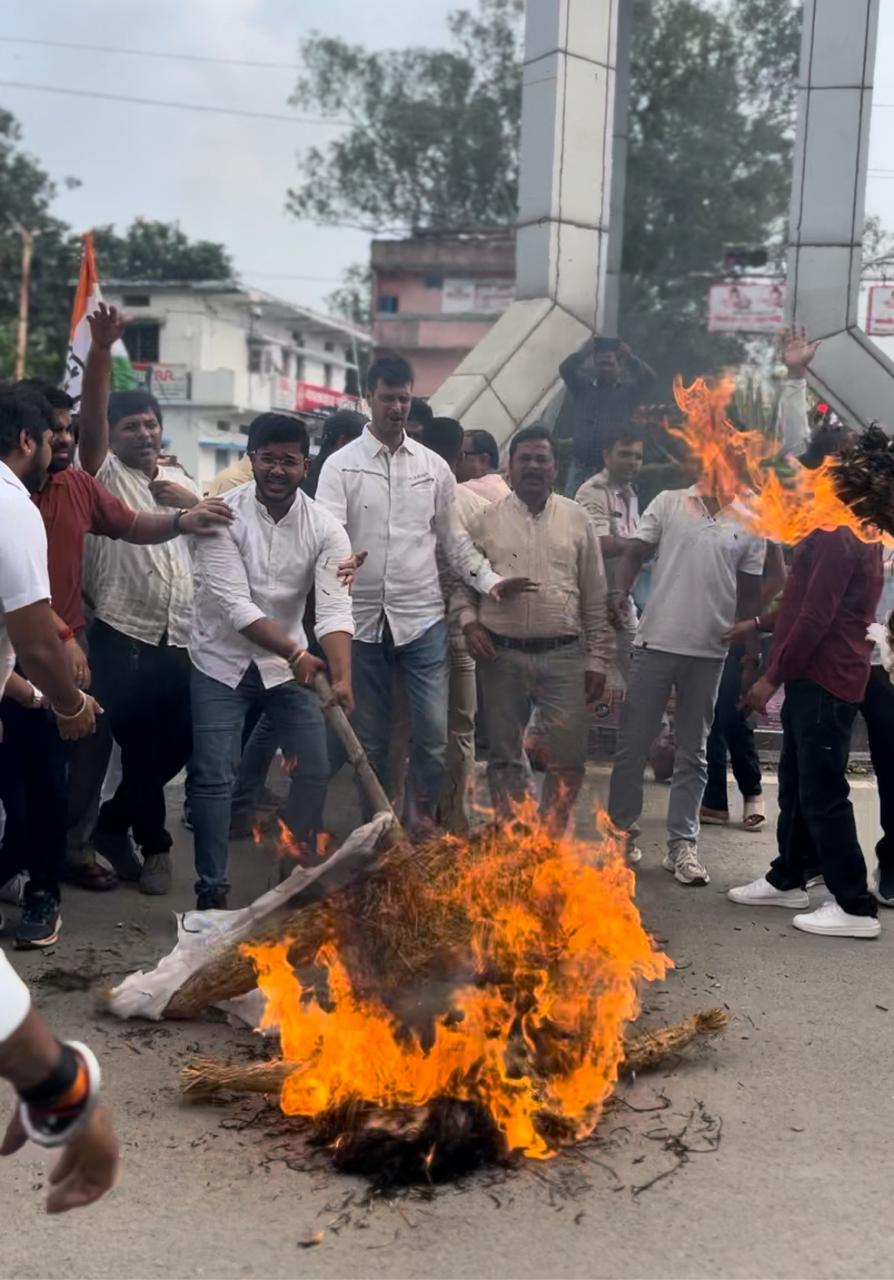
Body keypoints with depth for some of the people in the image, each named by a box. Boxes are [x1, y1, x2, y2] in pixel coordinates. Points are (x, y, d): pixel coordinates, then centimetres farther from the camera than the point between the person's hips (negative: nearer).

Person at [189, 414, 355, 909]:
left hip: (289, 662, 3)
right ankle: (211, 890, 8)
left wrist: (342, 678, -37)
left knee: (314, 771, 4)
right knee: (214, 777, -5)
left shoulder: (325, 528, -11)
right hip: (222, 662, -3)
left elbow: (335, 609, -21)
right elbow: (234, 604, -24)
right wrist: (295, 653, -35)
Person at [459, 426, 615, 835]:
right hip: (502, 656, 1)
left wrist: (598, 660, 2)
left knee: (567, 758, -1)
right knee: (505, 756, 9)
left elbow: (596, 599, 5)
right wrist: (469, 620, -6)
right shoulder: (485, 521, 6)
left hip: (564, 656, 0)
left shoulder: (576, 520, 6)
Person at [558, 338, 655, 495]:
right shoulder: (583, 387, 12)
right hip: (581, 464, 2)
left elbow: (648, 379, -8)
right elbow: (565, 369, -2)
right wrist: (583, 353, -13)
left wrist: (630, 357, -16)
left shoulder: (629, 390, 8)